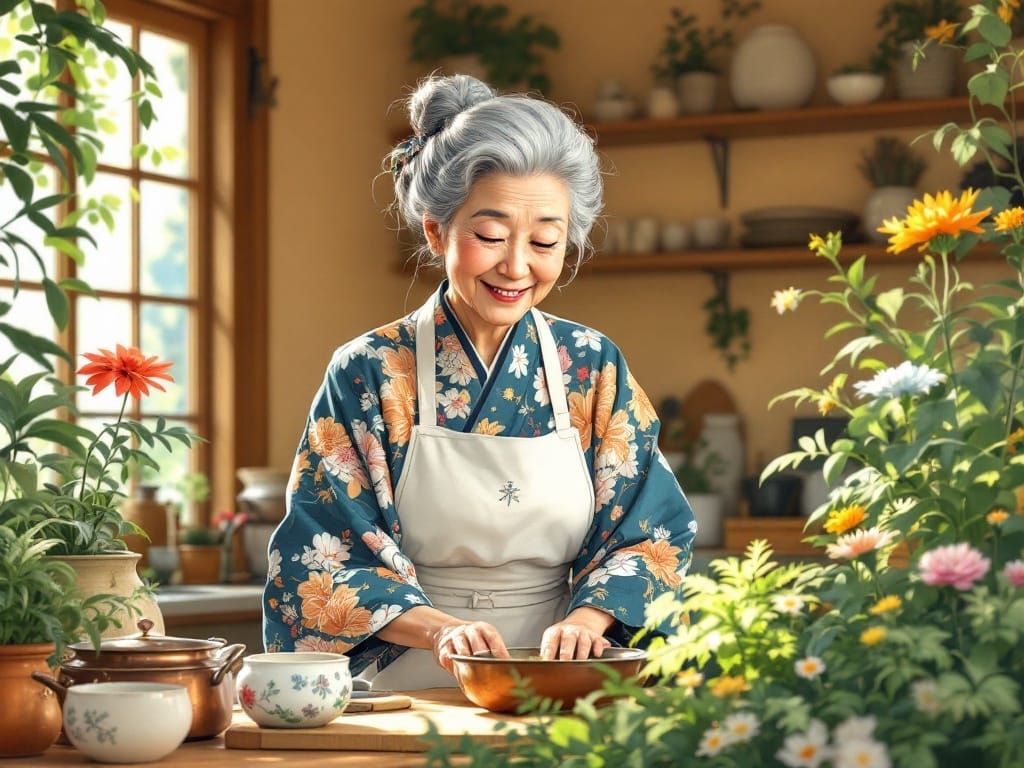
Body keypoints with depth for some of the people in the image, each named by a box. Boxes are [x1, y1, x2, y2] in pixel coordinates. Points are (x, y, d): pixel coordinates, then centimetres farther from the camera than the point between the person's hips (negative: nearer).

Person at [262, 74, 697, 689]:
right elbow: (321, 561, -3)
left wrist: (586, 618, -11)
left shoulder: (594, 367, 7)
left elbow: (650, 534, 8)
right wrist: (438, 628, -19)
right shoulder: (368, 374, -1)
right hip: (409, 698, -2)